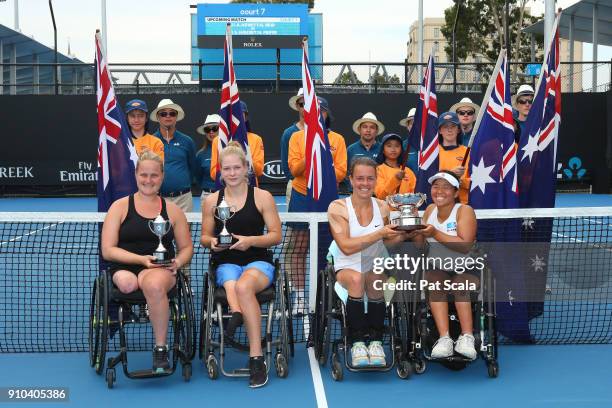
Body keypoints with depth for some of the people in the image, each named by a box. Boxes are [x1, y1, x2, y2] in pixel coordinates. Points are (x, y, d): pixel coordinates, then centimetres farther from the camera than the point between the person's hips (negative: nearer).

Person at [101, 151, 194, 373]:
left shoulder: (172, 210, 16)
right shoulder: (120, 207, 9)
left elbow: (186, 248, 21)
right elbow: (108, 250, 1)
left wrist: (177, 262, -3)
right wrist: (141, 259, -11)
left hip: (161, 270, 0)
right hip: (125, 268, 0)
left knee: (154, 284, -38)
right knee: (126, 283, -39)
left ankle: (160, 350, -25)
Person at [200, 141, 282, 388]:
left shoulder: (262, 197, 4)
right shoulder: (211, 201, 11)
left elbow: (276, 236, 3)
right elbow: (205, 236, 18)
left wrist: (250, 241, -14)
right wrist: (212, 242, -6)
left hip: (258, 261, -3)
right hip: (226, 263, 3)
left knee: (244, 286, -36)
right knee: (231, 283, -36)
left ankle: (256, 358, -36)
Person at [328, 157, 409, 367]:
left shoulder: (382, 208, 4)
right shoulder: (338, 207, -5)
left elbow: (386, 241, 12)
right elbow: (346, 247, -15)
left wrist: (403, 235, -8)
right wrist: (379, 233, -20)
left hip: (376, 267, 2)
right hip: (347, 268, -2)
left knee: (375, 280, -35)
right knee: (357, 278, -37)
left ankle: (376, 341, -21)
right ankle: (357, 343, -26)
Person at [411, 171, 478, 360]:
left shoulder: (464, 211, -7)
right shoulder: (430, 210, 8)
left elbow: (465, 246, -21)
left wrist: (436, 234, -26)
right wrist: (414, 231, -17)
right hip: (437, 267, 3)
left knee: (460, 286, -33)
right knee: (434, 283, -29)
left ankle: (467, 337, -34)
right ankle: (444, 338, -37)